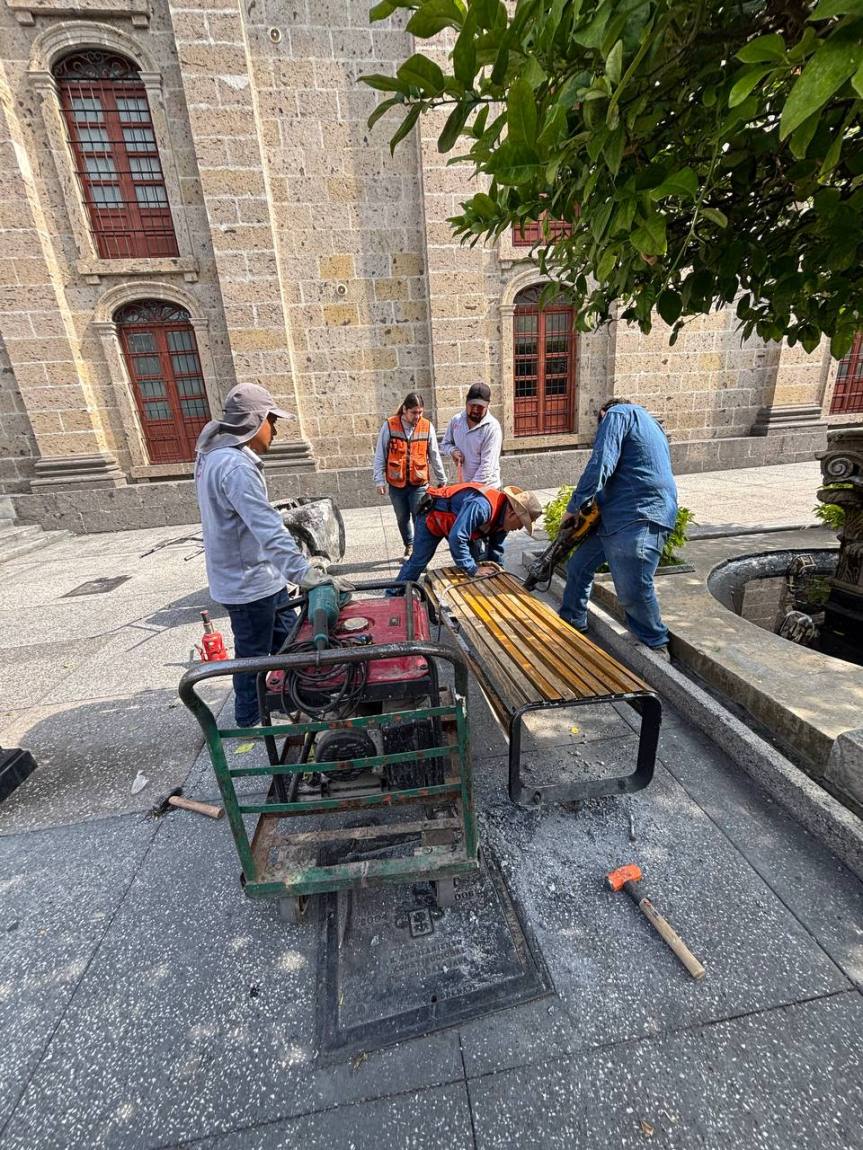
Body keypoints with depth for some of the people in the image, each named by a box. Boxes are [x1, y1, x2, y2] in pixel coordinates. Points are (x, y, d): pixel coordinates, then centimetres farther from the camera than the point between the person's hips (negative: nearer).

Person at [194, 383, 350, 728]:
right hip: (248, 582, -10)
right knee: (253, 654, 10)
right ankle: (249, 720, 32)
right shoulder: (235, 466, -26)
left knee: (287, 639, 22)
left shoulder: (216, 455, 8)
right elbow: (267, 528, -37)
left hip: (258, 574, 10)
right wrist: (303, 572, -42)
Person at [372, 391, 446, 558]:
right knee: (402, 518, 15)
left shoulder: (427, 427, -4)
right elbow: (380, 455, -3)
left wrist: (441, 479, 11)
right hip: (396, 483, 1)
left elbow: (435, 456, 5)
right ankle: (409, 546, 36)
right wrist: (379, 480, -6)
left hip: (419, 483, -1)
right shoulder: (390, 426, -7)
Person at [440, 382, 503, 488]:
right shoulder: (456, 420, 1)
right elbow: (445, 444, 15)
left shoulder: (492, 427, -16)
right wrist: (453, 450, -8)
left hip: (486, 487, -5)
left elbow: (487, 465, -20)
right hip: (462, 484, 5)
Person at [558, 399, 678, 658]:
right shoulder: (646, 423, 31)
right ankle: (571, 624, 28)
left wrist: (573, 508, -6)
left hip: (639, 520, -10)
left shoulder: (617, 413, 1)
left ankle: (657, 646, 14)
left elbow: (600, 465, -14)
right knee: (578, 566, 14)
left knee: (632, 592, -6)